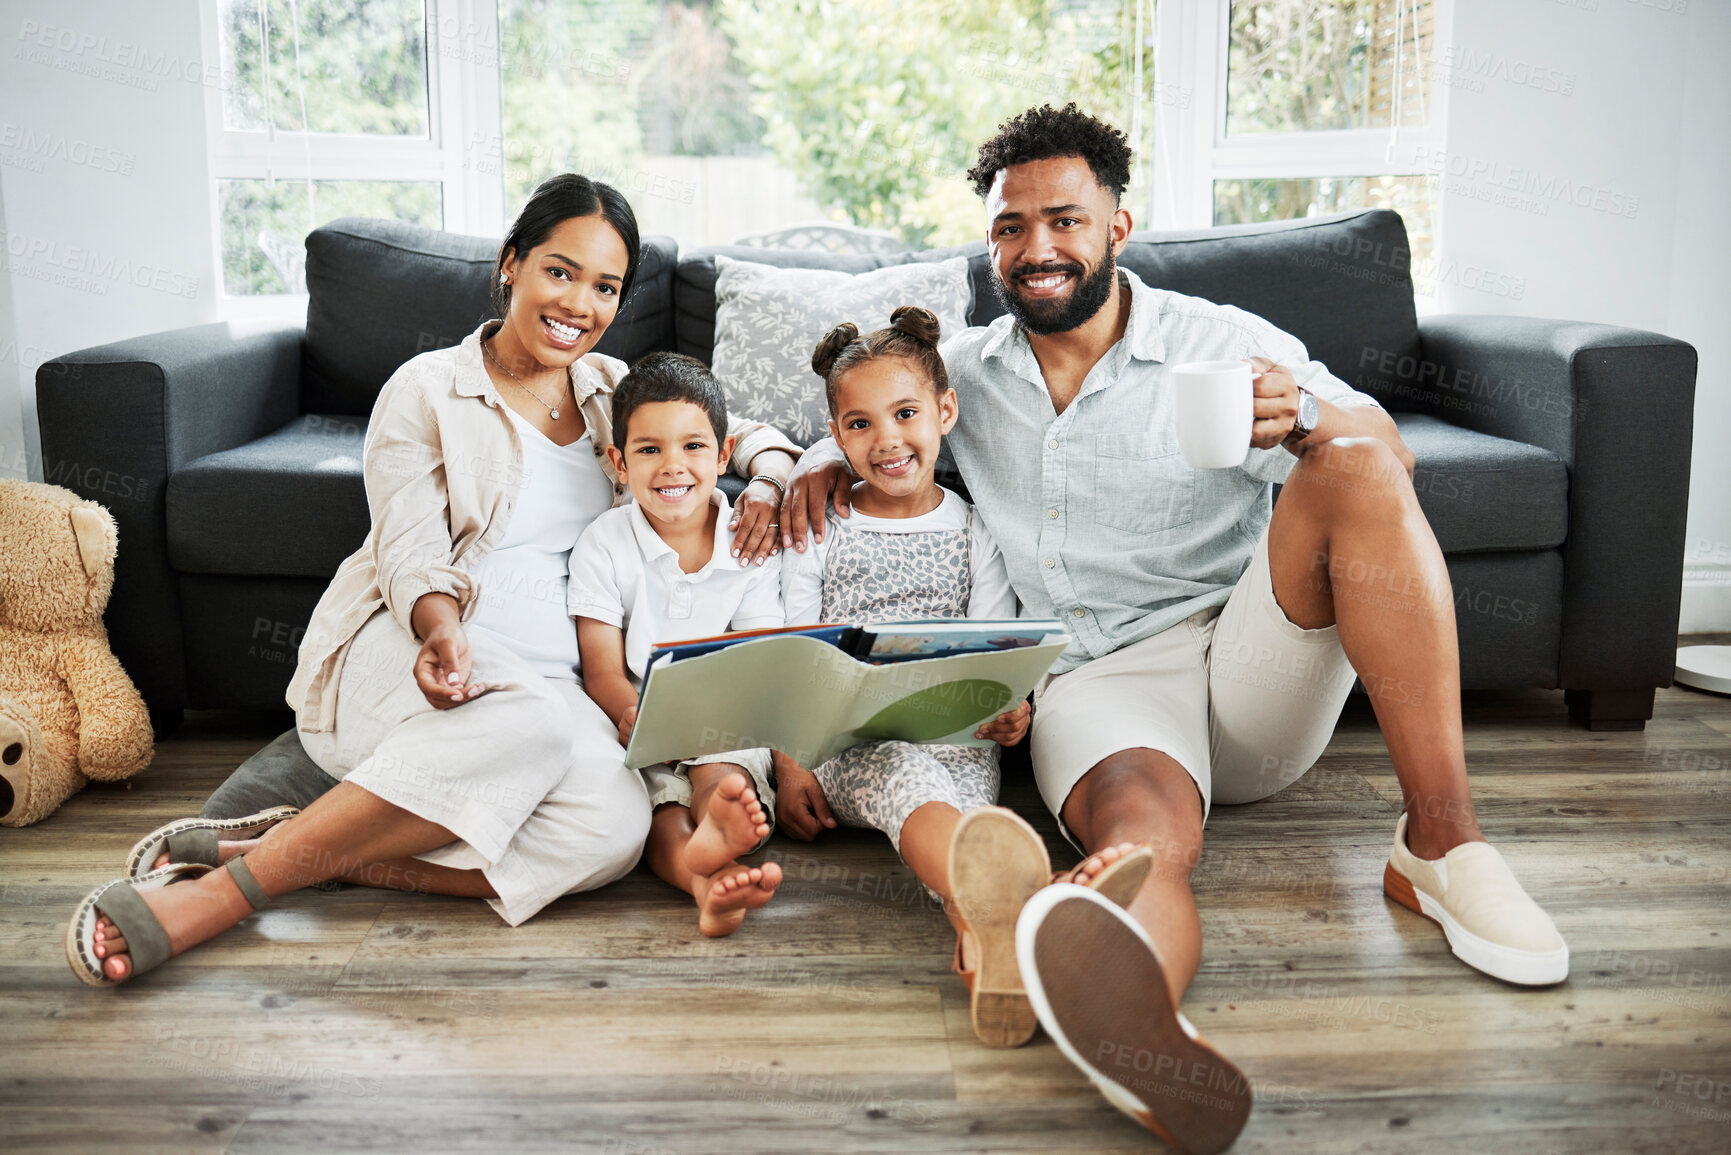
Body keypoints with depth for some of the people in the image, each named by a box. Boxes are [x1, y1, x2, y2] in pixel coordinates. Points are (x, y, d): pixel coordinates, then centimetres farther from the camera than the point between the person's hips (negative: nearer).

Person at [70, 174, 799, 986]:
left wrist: (773, 479, 1)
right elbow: (410, 555, -4)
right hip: (399, 658, -4)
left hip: (549, 686, 4)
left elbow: (736, 430, 26)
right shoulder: (427, 391, 4)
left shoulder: (611, 390, 18)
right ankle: (229, 887, -34)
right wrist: (442, 627, -27)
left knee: (615, 826, -32)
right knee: (533, 721, -42)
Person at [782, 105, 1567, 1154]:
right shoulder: (962, 373, 16)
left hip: (1250, 664, 1)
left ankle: (1441, 841, -30)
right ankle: (1145, 1038, -72)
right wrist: (819, 463, 6)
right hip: (1095, 683, 0)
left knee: (1355, 468, -26)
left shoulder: (1223, 343, 7)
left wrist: (1304, 423, -25)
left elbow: (1387, 449, 0)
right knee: (1141, 829, -36)